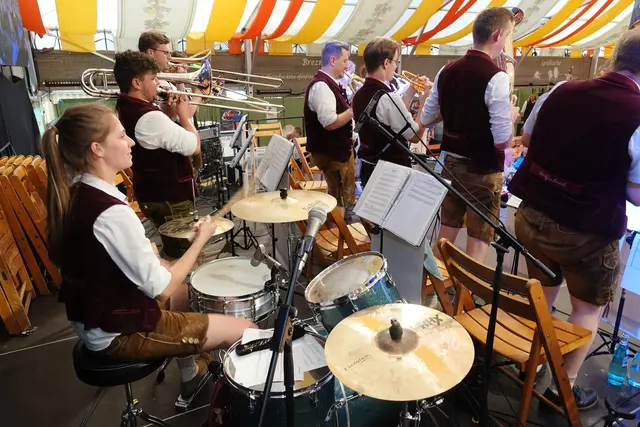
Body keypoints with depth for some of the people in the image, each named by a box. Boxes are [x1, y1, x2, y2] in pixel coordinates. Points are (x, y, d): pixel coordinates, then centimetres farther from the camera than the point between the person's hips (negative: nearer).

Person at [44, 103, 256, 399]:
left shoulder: (72, 195, 0)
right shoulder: (112, 213, -29)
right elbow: (162, 289, -24)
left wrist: (162, 265, 6)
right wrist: (201, 238, -13)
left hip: (92, 322, 10)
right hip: (118, 334, -9)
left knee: (182, 286, 32)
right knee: (245, 333, -6)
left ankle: (190, 375, 41)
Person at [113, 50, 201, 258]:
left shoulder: (123, 109, 4)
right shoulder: (150, 117, -27)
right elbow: (194, 147, -22)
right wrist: (185, 115, -8)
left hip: (149, 193, 10)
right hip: (171, 197, -10)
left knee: (171, 248, 25)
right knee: (183, 253, 6)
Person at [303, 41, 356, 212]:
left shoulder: (330, 84, 11)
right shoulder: (321, 85, -21)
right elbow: (330, 123, -29)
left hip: (339, 149, 10)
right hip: (330, 153, -10)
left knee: (342, 196, 20)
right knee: (339, 200, -1)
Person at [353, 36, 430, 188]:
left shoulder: (360, 94, 5)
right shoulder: (388, 97, -22)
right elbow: (415, 136, -14)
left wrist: (410, 92, 13)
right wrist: (424, 100, -5)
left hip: (368, 167, 9)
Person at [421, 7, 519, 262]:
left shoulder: (446, 71, 2)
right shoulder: (496, 77, -18)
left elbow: (426, 119, 11)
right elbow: (503, 141, -19)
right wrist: (510, 115, 0)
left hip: (451, 163, 7)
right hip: (483, 171, -6)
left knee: (445, 234, 18)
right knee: (478, 243, 6)